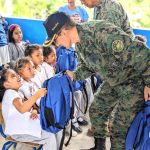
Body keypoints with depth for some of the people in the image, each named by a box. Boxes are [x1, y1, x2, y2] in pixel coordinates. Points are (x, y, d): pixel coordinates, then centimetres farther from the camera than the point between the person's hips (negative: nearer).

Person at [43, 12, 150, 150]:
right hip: (113, 81, 9)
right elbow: (87, 67, 18)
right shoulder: (80, 44, -2)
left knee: (120, 127, -7)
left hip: (134, 80, -9)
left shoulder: (100, 32, -33)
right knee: (97, 111, 17)